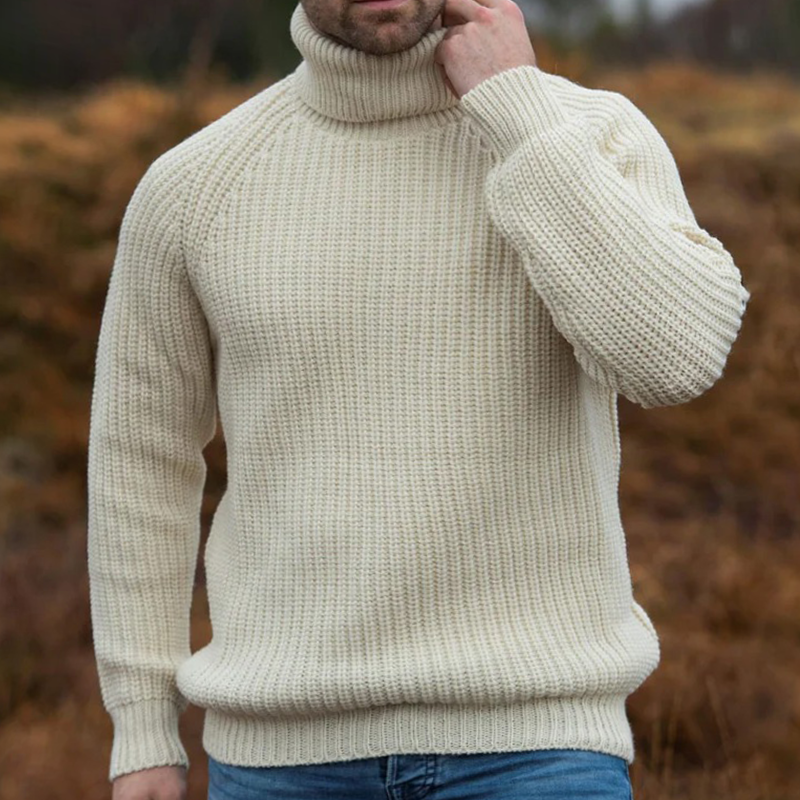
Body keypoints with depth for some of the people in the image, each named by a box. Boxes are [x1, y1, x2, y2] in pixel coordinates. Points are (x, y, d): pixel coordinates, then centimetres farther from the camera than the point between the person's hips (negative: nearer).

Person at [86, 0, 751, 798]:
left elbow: (675, 359, -25)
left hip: (529, 734, -2)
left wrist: (518, 108, -20)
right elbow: (141, 455, 11)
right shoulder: (193, 185, 0)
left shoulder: (597, 136, -5)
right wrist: (140, 736, 10)